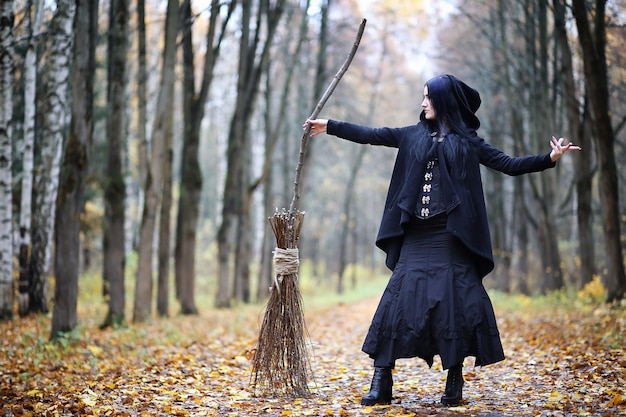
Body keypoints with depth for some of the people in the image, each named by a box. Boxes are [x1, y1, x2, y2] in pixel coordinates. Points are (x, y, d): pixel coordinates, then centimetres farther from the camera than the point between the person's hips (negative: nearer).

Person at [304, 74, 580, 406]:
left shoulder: (467, 141, 6)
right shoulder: (414, 136, 14)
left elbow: (509, 165, 4)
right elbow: (371, 135, 14)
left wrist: (550, 158, -7)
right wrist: (331, 127, 13)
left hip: (451, 236, -2)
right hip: (417, 235, 3)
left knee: (456, 302, -4)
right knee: (399, 300, -3)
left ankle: (454, 382, 7)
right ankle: (381, 382, -1)